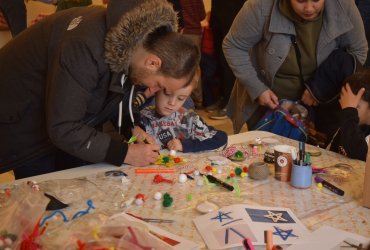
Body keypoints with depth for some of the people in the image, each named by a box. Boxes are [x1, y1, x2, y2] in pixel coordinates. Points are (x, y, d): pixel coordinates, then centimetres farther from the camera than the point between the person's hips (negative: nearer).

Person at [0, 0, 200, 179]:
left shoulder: (141, 35, -12)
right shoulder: (85, 48, -39)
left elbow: (118, 93, 5)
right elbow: (62, 129, -35)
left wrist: (132, 127, -12)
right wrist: (124, 152, -30)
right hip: (22, 119, -7)